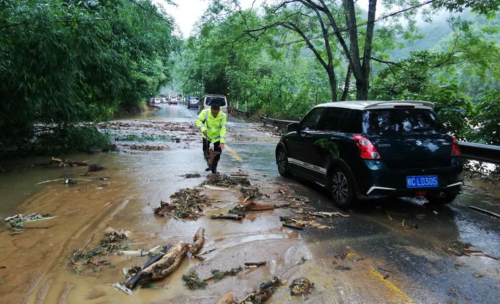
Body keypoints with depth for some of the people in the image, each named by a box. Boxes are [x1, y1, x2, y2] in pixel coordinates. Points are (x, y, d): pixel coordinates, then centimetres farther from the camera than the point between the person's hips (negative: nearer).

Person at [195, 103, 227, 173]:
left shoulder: (223, 116, -25)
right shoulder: (205, 112, -24)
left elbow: (223, 129, -28)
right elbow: (197, 120, -28)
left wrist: (222, 142, -35)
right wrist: (203, 129, -44)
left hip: (217, 136, -1)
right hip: (207, 135, 1)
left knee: (217, 152, 3)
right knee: (205, 150, 4)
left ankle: (214, 167, 25)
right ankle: (210, 165, 28)